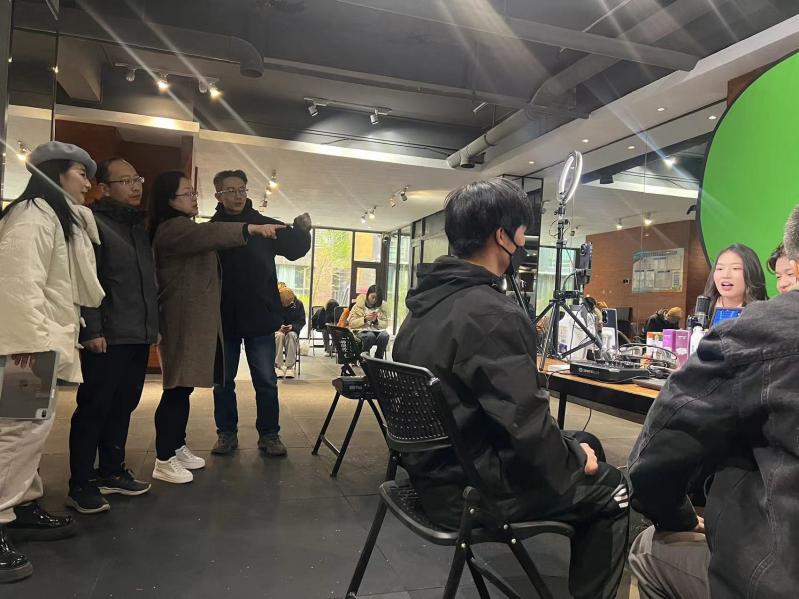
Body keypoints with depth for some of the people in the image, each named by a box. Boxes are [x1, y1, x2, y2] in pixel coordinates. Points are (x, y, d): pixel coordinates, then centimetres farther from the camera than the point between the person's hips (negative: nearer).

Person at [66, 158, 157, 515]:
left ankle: (111, 472, 26)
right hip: (107, 337, -7)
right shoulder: (93, 222, -5)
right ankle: (80, 486, 11)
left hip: (139, 336, 7)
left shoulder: (140, 225, 17)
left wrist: (153, 325, 15)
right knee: (93, 409, 1)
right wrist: (91, 330, -18)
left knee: (123, 407, 13)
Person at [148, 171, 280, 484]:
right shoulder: (172, 228, -12)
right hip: (183, 321, -10)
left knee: (184, 386, 13)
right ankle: (164, 460, -2)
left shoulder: (184, 228, 24)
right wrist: (250, 229, -41)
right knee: (177, 388, -8)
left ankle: (177, 447, 22)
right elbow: (209, 234, -31)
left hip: (196, 321, 10)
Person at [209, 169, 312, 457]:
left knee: (266, 381, 7)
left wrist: (302, 231, -18)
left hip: (260, 318, 0)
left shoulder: (264, 224, 2)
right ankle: (226, 433, 26)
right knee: (222, 382, 11)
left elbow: (295, 249, 2)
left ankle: (269, 434, 19)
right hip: (222, 318, 0)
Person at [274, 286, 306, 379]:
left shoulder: (298, 304, -3)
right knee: (279, 335, -36)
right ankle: (278, 366, -33)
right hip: (278, 329, 0)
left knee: (291, 335, -35)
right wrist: (279, 326, -22)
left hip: (292, 330, 1)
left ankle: (290, 367, -33)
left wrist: (292, 326, -21)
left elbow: (302, 321, -2)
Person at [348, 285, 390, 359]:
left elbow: (385, 324, 9)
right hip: (361, 331, -2)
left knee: (384, 335, -32)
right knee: (370, 336, -37)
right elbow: (351, 323, -2)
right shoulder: (358, 306, 5)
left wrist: (376, 321, -11)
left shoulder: (381, 308, 12)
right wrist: (365, 319, -14)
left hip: (376, 330, 3)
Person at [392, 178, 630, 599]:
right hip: (470, 488, -8)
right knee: (612, 489, 10)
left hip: (436, 467, 9)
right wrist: (576, 462, -6)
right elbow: (527, 424, -26)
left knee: (585, 442, 21)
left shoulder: (430, 298, 3)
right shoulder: (492, 313, -26)